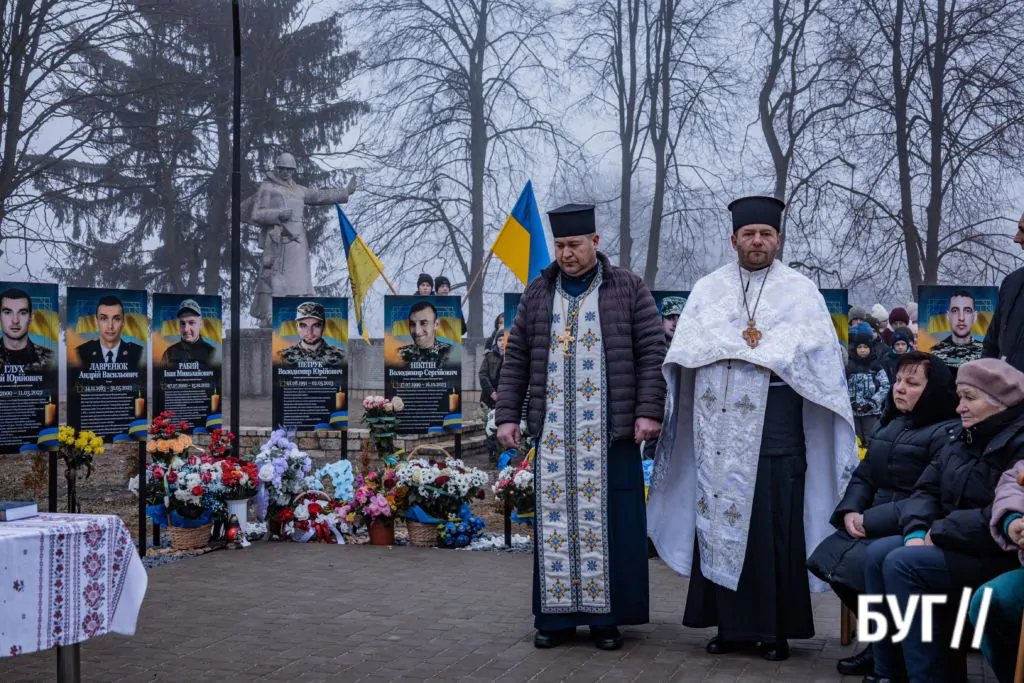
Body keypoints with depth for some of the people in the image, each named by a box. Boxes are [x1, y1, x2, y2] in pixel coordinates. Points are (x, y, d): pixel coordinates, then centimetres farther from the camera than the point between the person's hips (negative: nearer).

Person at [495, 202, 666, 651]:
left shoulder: (628, 289, 4)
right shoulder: (538, 293, 12)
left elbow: (652, 353, -1)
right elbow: (516, 359, 12)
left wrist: (648, 411, -10)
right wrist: (507, 415, 5)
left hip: (609, 430, -2)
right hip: (553, 431, 3)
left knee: (608, 521, 0)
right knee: (554, 520, 4)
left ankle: (605, 618, 9)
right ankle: (556, 617, 12)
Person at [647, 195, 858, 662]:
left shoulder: (800, 291, 6)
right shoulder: (708, 289, 13)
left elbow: (814, 350, -7)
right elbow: (688, 346, 0)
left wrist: (736, 344, -11)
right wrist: (754, 342, -10)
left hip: (775, 425, -2)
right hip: (719, 427, 2)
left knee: (774, 523, -3)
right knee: (720, 521, 2)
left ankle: (776, 628, 5)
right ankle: (730, 624, 10)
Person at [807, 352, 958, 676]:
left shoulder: (946, 433, -10)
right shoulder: (891, 426, 18)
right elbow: (864, 476, 16)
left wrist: (872, 521, -21)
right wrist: (850, 511, -6)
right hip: (873, 525, 8)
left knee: (856, 564, -25)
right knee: (827, 558, -10)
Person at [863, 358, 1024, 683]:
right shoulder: (964, 436, 13)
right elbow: (926, 489, 12)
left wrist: (938, 531, -19)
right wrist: (917, 531, -9)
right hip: (954, 543, 9)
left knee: (902, 564, -23)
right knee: (877, 554, -8)